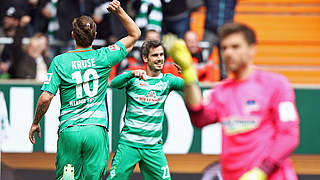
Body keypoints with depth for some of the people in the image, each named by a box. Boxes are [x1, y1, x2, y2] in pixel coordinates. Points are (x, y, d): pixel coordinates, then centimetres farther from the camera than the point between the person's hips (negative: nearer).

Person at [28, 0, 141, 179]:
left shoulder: (60, 61, -1)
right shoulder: (103, 57, 1)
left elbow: (46, 98, -5)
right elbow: (135, 34, 13)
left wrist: (35, 123, 8)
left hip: (69, 131, 0)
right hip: (97, 129, 1)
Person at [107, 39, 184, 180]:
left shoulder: (167, 80, 8)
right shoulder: (133, 78, 2)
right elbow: (114, 84, -17)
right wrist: (132, 74, -35)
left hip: (153, 147, 2)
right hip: (128, 143, -2)